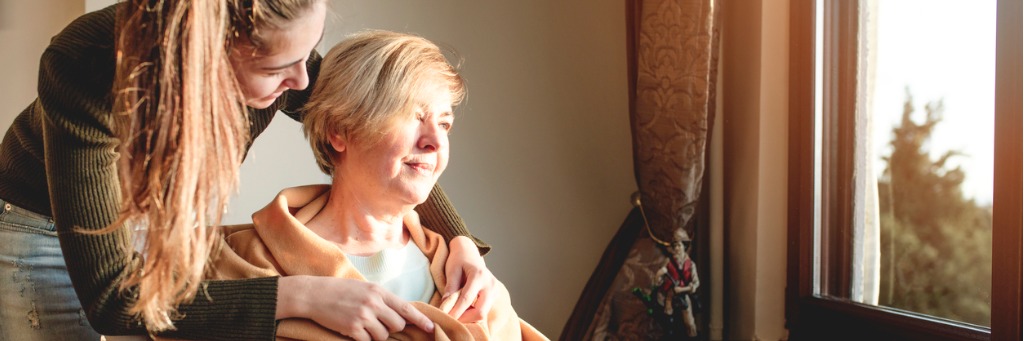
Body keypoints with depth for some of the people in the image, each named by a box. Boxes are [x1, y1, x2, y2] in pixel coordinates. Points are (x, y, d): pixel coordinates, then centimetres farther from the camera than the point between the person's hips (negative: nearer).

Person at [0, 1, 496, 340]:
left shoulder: (271, 53, -26)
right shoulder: (86, 67, -39)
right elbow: (110, 295, -38)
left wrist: (459, 240, -22)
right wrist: (301, 297, -43)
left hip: (181, 220, 3)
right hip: (50, 227, -3)